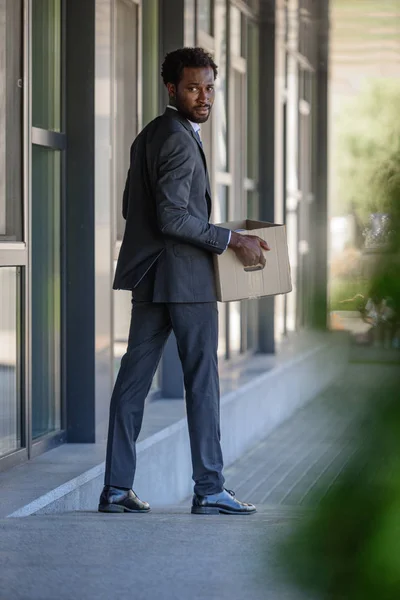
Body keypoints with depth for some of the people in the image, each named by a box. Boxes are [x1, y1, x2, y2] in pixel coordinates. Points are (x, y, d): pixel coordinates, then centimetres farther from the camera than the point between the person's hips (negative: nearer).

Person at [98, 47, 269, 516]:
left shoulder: (149, 135, 16)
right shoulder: (179, 140, -15)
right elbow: (174, 218, -21)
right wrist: (231, 241, -15)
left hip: (148, 275, 9)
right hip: (184, 275, -9)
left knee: (133, 378, 6)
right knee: (202, 380, -3)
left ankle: (116, 487, 6)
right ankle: (209, 490, 0)